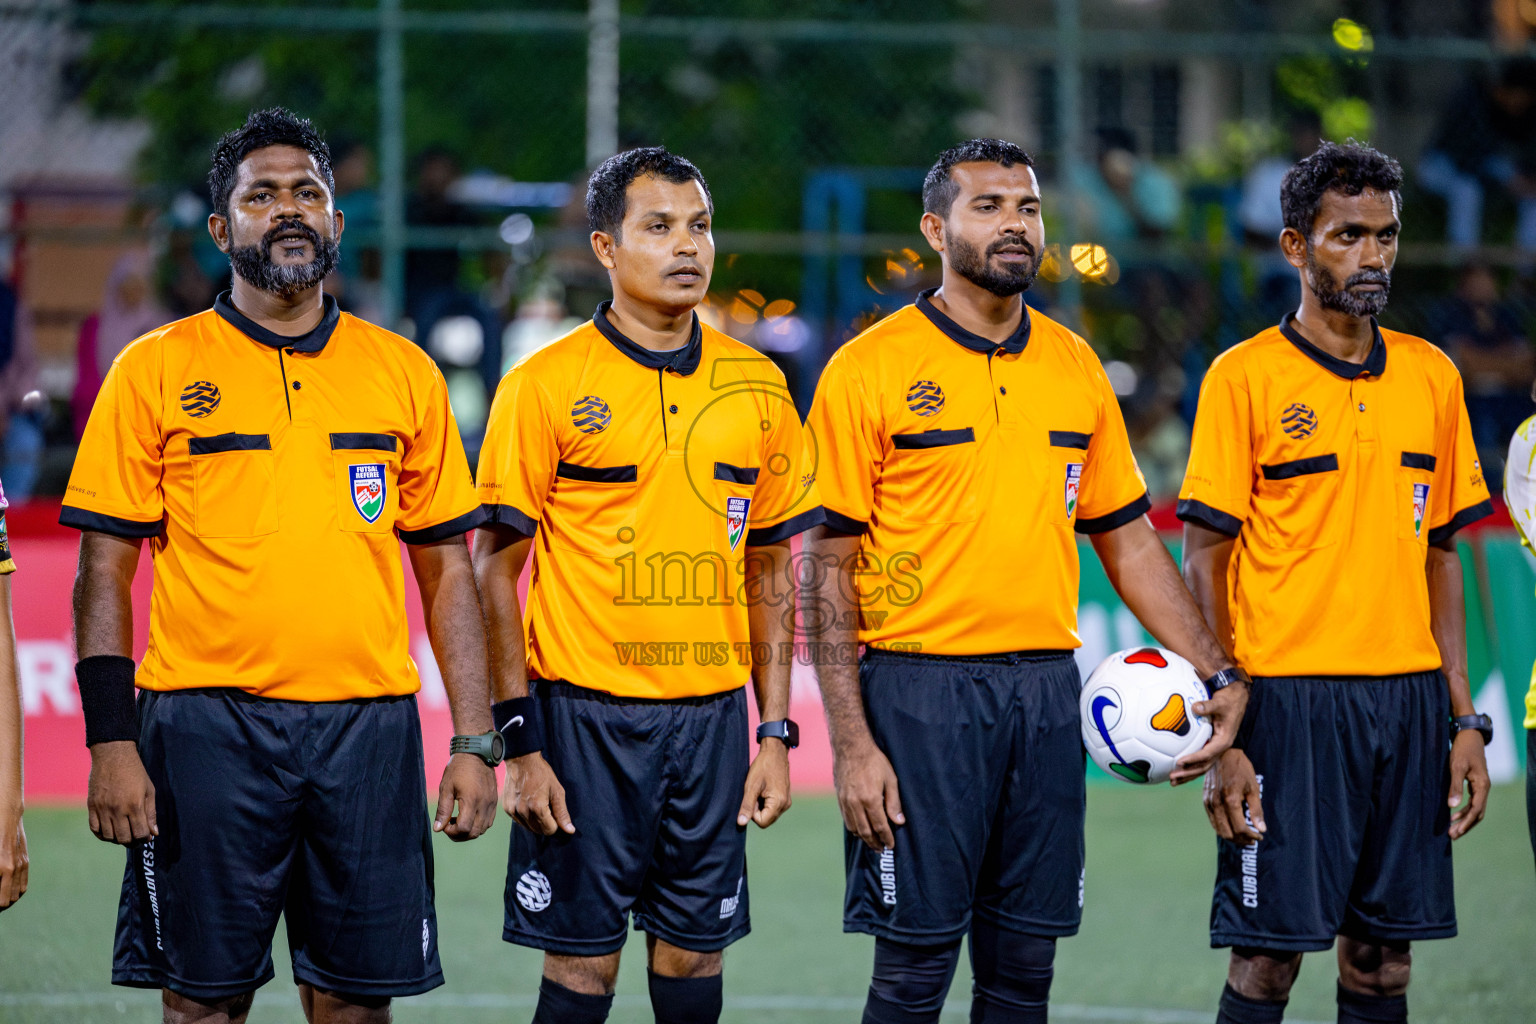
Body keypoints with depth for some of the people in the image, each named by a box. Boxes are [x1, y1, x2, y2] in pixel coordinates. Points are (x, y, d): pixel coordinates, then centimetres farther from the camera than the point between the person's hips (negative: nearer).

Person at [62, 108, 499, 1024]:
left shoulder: (404, 373, 10)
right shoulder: (156, 371, 3)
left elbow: (448, 570, 12)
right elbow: (105, 570, 2)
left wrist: (474, 742, 4)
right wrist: (112, 741, -7)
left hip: (369, 726, 2)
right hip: (207, 727, -2)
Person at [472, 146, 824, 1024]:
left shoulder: (756, 386, 7)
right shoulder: (546, 384, -5)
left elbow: (770, 571, 13)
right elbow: (496, 570, -4)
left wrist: (775, 732, 7)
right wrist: (521, 740, -9)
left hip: (712, 715, 4)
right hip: (585, 716, -4)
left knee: (694, 951, 7)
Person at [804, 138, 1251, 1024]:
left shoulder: (1075, 367, 11)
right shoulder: (870, 370, -4)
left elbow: (1129, 540, 17)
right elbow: (832, 570, -5)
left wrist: (1220, 674, 8)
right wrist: (852, 743, -12)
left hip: (1047, 690, 5)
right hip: (922, 692, -4)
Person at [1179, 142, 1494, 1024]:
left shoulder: (1432, 377, 10)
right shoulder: (1246, 377, -4)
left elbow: (1441, 556, 15)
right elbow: (1205, 564, -4)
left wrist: (1464, 720, 8)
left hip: (1410, 698, 5)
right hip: (1290, 697, -4)